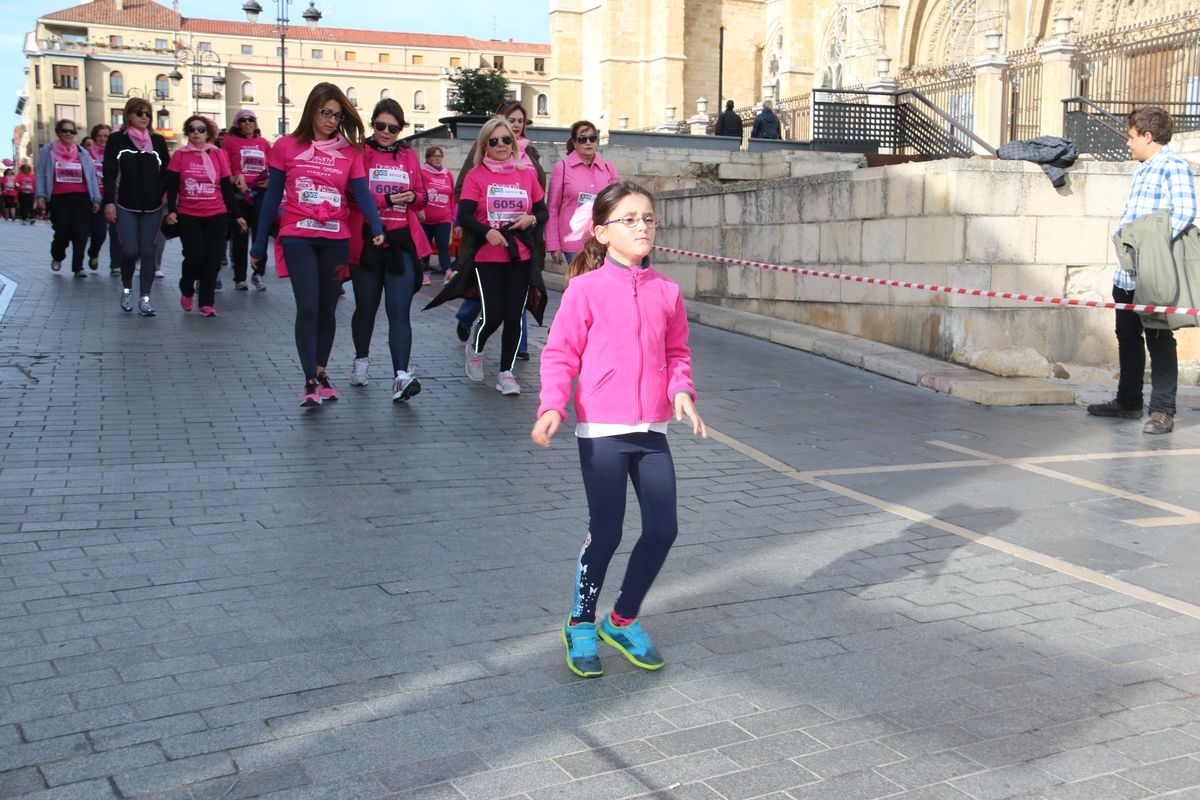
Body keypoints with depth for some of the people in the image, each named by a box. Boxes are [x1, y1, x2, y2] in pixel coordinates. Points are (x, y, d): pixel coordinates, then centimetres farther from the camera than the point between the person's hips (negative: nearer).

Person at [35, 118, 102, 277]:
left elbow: (91, 176, 8)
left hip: (81, 198, 1)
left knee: (81, 233, -6)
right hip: (58, 198, -1)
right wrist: (40, 195, -6)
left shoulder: (83, 153, 11)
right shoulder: (48, 151, 7)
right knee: (62, 231, -4)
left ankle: (78, 267, 2)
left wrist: (96, 199, 4)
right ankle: (57, 257, 26)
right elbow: (41, 174, 4)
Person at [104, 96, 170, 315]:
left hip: (153, 207, 2)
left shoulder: (158, 141, 8)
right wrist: (109, 202, -6)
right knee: (130, 251, -7)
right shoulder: (117, 140, 3)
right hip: (126, 207, -2)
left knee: (148, 252, -1)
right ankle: (126, 289, 20)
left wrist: (168, 199, -1)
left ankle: (144, 298, 4)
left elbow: (166, 172, 9)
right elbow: (109, 173, 0)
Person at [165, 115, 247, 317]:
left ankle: (207, 304, 11)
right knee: (194, 259, -6)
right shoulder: (179, 155, 1)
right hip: (188, 216, -1)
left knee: (212, 261, -1)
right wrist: (171, 210, -12)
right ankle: (186, 291, 24)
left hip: (216, 216, 1)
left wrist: (237, 215, 7)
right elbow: (172, 186, 1)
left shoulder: (218, 154, 4)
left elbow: (227, 188, 8)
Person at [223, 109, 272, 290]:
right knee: (240, 236, 5)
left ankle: (258, 274, 3)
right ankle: (239, 278, 13)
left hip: (260, 192, 1)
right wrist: (235, 180, -14)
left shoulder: (263, 143, 11)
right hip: (238, 193, -1)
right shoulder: (230, 141, 4)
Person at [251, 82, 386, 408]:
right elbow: (272, 197, 4)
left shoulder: (349, 151, 5)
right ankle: (310, 382, -5)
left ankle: (321, 371, 25)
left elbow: (362, 193, -5)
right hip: (298, 238, -2)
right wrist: (259, 244, 4)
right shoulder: (286, 147, 1)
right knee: (308, 308, -11)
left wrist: (376, 228, -23)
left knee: (327, 309, 9)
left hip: (336, 240, 2)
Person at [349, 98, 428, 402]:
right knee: (366, 308, 12)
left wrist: (412, 197, -8)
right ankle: (361, 359, 38)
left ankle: (401, 376, -19)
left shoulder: (410, 157, 12)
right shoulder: (360, 154, 1)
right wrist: (386, 199, -19)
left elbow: (420, 198, 15)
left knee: (399, 311, -9)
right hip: (367, 242, -1)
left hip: (401, 243, 1)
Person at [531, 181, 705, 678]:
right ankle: (581, 625, 23)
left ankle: (624, 620, 26)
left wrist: (681, 390, -3)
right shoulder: (586, 288, -7)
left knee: (662, 530, 4)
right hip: (601, 430, -5)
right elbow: (560, 353, -6)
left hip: (652, 430, 5)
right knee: (605, 533, -1)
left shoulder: (666, 292, 6)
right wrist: (552, 405, -19)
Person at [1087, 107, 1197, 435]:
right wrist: (1120, 233, 4)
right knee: (1128, 337, 17)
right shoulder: (1142, 171, 20)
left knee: (1159, 340, -4)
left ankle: (1162, 412, 1)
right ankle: (1128, 402, 29)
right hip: (1127, 272, 9)